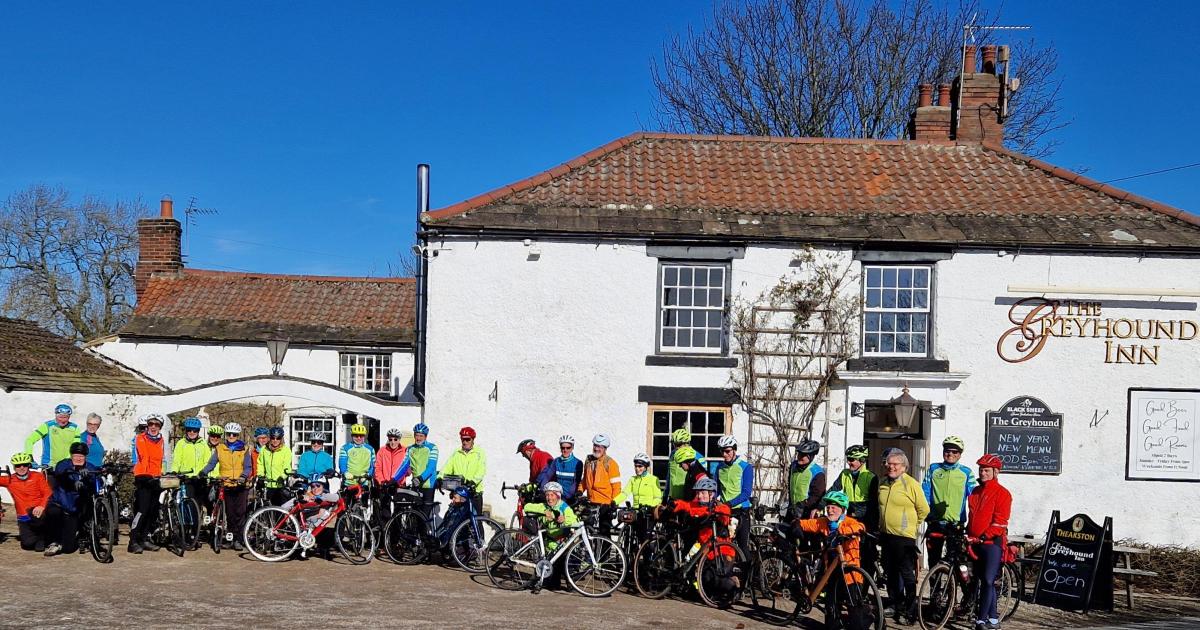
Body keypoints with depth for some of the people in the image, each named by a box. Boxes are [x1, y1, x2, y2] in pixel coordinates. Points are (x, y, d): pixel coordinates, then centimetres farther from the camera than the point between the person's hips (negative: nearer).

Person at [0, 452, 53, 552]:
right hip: (24, 518, 2)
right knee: (28, 544, -14)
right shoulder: (10, 480, 6)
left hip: (38, 511, -1)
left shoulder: (38, 476, 2)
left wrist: (41, 506, -22)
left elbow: (48, 493, -6)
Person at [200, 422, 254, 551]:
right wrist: (203, 472, -17)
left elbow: (248, 467, 0)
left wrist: (243, 476, -20)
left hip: (241, 485, -2)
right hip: (226, 485, 2)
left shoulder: (244, 450, 7)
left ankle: (238, 539, -6)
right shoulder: (219, 449, 11)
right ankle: (231, 537, 14)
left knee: (240, 512, -8)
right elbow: (211, 463, 2)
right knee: (230, 513, 4)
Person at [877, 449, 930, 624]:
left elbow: (924, 509, -5)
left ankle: (911, 608, 3)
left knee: (907, 573, -4)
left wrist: (910, 524, 4)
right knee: (890, 572, 14)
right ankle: (895, 604, 25)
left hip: (904, 537, -7)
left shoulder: (911, 484, -10)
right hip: (886, 535, 7)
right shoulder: (883, 483, 10)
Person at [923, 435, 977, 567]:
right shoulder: (933, 469, 7)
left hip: (956, 524, -1)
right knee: (934, 560, 8)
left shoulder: (966, 473, 3)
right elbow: (925, 492, 7)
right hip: (935, 523, 2)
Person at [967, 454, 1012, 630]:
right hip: (976, 543, 7)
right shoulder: (975, 491, 16)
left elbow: (1000, 522, -13)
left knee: (988, 581, -11)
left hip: (992, 543, -7)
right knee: (986, 581, 11)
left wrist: (984, 536, -18)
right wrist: (969, 535, 18)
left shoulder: (1002, 493, -6)